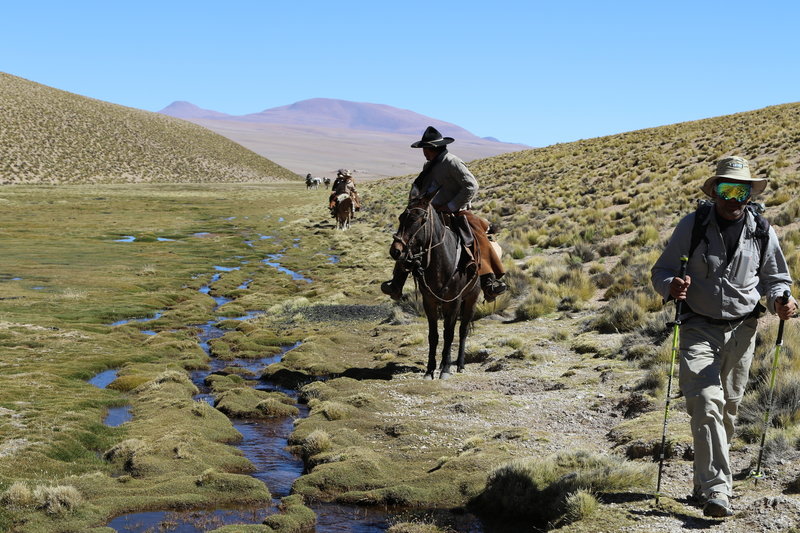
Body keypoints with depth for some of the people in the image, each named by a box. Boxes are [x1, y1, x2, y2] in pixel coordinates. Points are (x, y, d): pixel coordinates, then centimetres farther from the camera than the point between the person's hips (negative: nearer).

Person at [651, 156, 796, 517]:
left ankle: (704, 482, 26)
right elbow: (660, 272, 0)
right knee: (706, 403, -17)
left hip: (741, 330, 3)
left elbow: (775, 278, 12)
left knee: (728, 407, 10)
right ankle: (716, 490, -20)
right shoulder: (692, 226, -5)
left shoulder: (762, 232, 1)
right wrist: (671, 286, -24)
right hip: (699, 328, -3)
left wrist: (779, 301, -10)